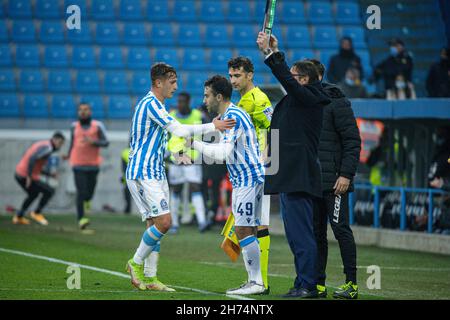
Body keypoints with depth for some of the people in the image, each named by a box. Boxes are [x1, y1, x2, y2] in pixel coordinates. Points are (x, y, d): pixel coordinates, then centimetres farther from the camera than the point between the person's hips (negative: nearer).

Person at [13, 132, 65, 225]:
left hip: (19, 174, 10)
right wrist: (29, 177, -26)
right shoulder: (48, 148, -14)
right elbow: (32, 158, -29)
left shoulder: (41, 144, 18)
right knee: (50, 191, 1)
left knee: (33, 195, 32)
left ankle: (18, 217, 33)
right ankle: (37, 213, 9)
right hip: (26, 177, -10)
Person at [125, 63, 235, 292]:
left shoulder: (154, 105, 17)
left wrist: (177, 154, 19)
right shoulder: (151, 104, -15)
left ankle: (149, 278, 6)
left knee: (156, 225, 6)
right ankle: (136, 263, -1)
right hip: (142, 173, -10)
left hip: (155, 173, 10)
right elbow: (180, 131, -21)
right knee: (163, 222, -15)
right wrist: (213, 126, -17)